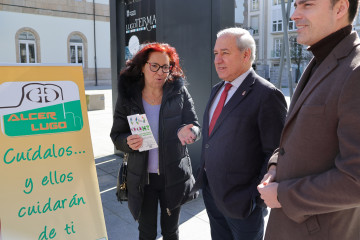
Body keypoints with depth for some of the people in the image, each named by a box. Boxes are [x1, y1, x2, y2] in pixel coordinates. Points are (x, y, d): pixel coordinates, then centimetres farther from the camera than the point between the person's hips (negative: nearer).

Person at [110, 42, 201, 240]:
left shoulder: (180, 93, -6)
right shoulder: (127, 97, -6)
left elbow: (195, 126, -6)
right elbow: (117, 135, -1)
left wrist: (186, 131, -29)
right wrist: (128, 142, -23)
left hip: (174, 176, 0)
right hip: (143, 177, 0)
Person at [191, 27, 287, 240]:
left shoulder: (266, 95, -17)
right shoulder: (217, 89, 8)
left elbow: (275, 154, -17)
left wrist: (258, 197, -16)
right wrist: (204, 173, 13)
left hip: (240, 197, -7)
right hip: (211, 191, 7)